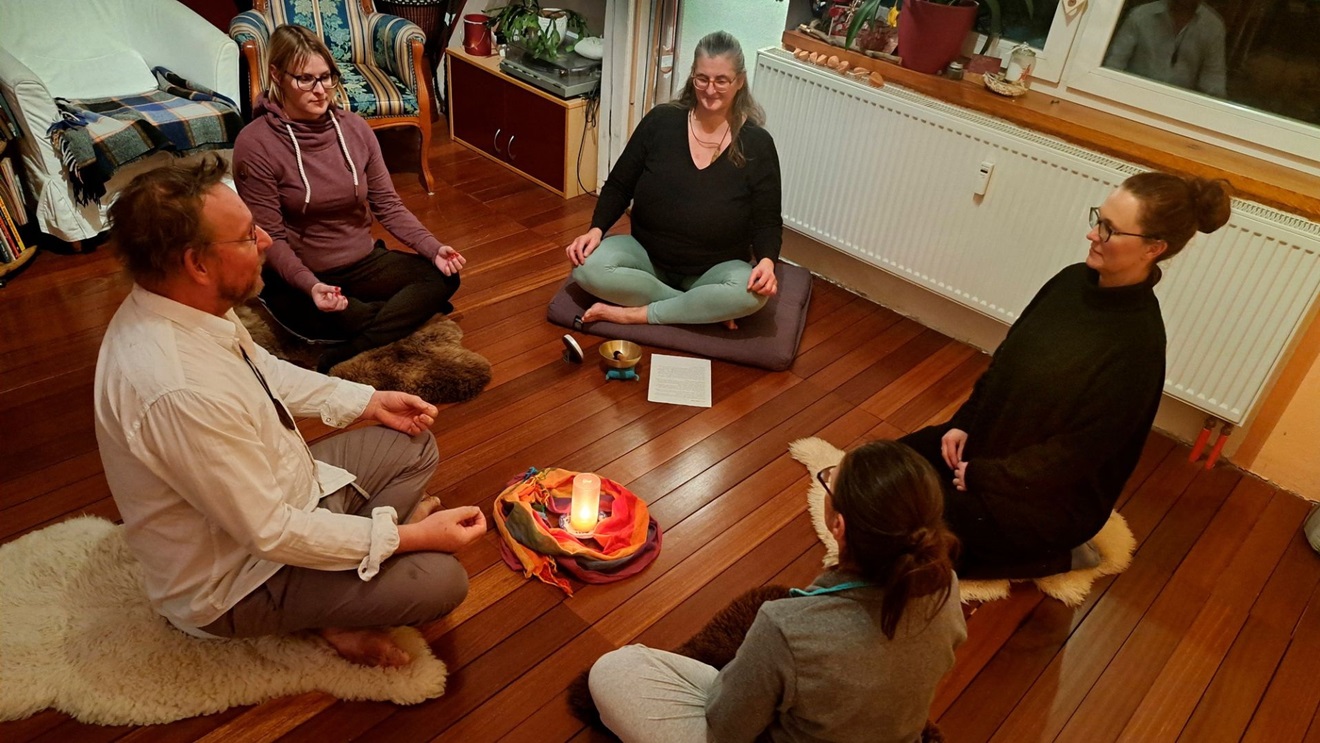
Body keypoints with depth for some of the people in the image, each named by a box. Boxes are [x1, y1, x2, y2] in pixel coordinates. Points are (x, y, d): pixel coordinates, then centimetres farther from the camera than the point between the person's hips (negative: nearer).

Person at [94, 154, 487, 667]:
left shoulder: (176, 307, -10)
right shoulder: (179, 392, -38)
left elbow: (264, 370, 10)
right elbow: (271, 532, -30)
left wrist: (369, 401, 2)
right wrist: (408, 536, -22)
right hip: (231, 584, -9)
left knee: (412, 445, 10)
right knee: (438, 578, -20)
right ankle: (333, 616, 5)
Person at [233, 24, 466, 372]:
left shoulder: (354, 128, 0)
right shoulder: (255, 144, -13)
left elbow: (388, 204, 2)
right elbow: (270, 238, -14)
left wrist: (432, 247, -14)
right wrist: (309, 284, -32)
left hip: (364, 262, 5)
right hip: (299, 276, -4)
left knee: (443, 276, -18)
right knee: (310, 316, -37)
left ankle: (344, 358, -26)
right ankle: (412, 310, -12)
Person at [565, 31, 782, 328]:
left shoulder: (757, 144, -8)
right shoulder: (660, 121, -6)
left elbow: (767, 222, -6)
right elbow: (619, 186, 2)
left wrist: (766, 261, -27)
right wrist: (597, 229, -16)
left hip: (714, 271, -1)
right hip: (647, 255, 2)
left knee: (751, 293, -35)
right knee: (588, 268, -27)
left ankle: (638, 314, -21)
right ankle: (705, 310, -18)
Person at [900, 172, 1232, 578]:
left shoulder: (1136, 345, -29)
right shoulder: (1074, 281, -6)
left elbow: (1074, 455, -24)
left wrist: (980, 476, -17)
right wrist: (964, 422, -3)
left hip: (1050, 494, -7)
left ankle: (1053, 556, 6)